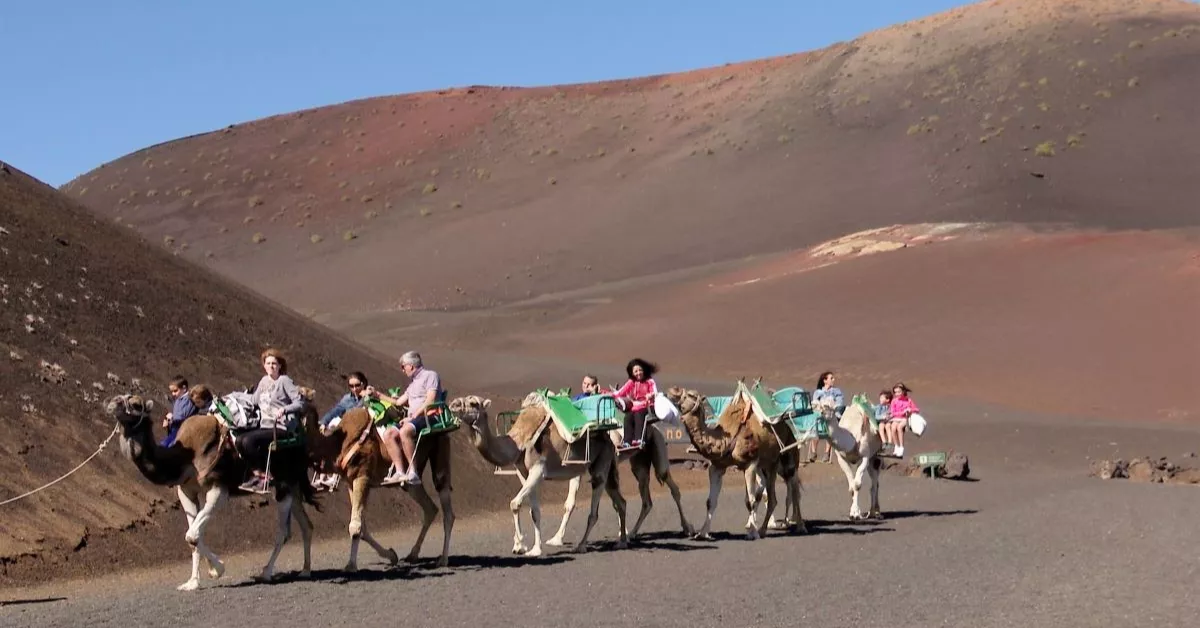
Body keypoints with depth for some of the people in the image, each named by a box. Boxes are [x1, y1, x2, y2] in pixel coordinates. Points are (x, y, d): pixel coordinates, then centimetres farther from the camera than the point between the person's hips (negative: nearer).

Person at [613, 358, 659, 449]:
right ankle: (627, 442, -33)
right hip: (634, 407, 3)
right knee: (628, 417, -26)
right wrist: (612, 395, -17)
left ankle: (638, 439, -43)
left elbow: (655, 392, -11)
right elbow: (621, 392, 0)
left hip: (645, 407, -3)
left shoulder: (649, 381, 3)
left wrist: (651, 395, -35)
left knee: (638, 415, -34)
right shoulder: (631, 382, 11)